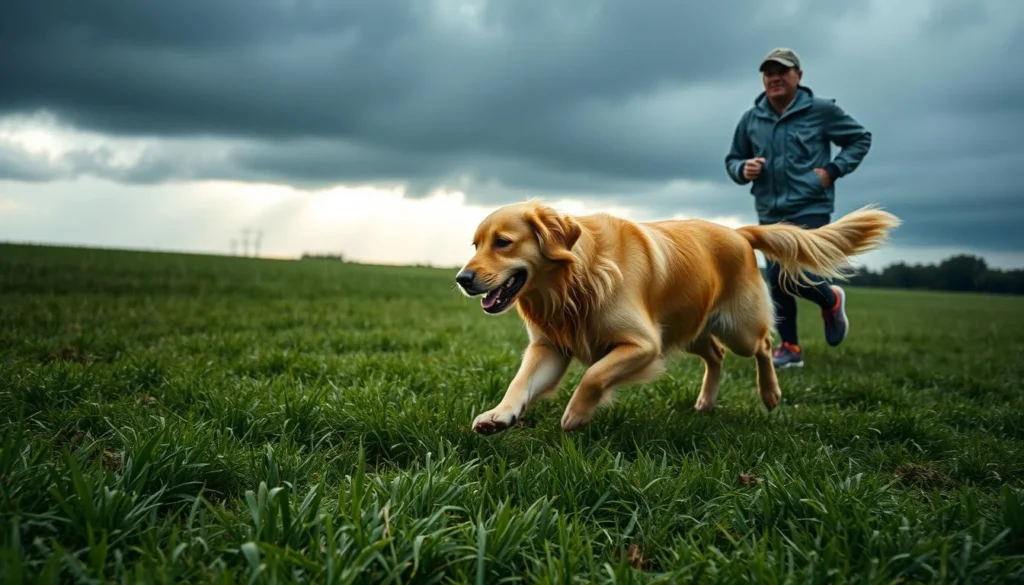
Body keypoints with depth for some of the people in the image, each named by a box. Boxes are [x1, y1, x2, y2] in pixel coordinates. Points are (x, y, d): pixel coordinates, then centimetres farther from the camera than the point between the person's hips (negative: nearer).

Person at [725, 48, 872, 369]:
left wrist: (832, 170, -6)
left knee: (787, 274, -20)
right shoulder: (750, 119, 5)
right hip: (770, 214, 5)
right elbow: (732, 159, 16)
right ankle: (789, 348, 22)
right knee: (777, 284, 7)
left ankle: (831, 300, 13)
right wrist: (743, 170, -7)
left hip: (810, 210, -5)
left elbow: (861, 139, 7)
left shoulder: (821, 110, -4)